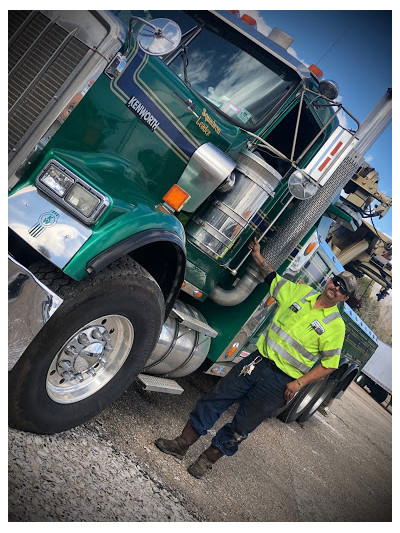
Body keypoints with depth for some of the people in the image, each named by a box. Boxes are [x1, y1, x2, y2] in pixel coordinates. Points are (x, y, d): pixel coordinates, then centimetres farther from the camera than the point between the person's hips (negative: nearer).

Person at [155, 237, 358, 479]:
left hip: (280, 382, -4)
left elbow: (329, 364, -6)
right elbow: (273, 278, 21)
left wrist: (300, 382, -11)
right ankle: (182, 444, 16)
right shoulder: (301, 291, 7)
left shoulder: (336, 325, -6)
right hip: (258, 360, 4)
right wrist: (258, 257, 12)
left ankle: (208, 460, 21)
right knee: (216, 398, 4)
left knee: (242, 425, 3)